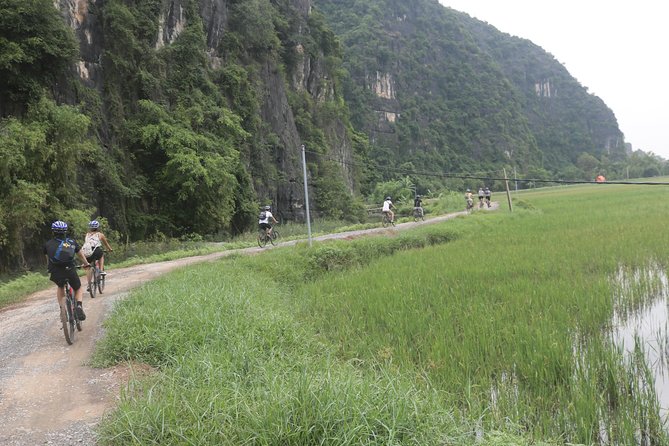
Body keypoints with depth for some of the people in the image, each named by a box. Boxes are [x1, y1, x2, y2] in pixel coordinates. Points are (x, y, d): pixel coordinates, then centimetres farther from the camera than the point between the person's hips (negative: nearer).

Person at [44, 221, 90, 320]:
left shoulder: (48, 244, 10)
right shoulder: (72, 242, 11)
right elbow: (81, 254, 23)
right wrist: (86, 264, 42)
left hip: (56, 273, 1)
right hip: (70, 271, -1)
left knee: (60, 287, 33)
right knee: (78, 289, 25)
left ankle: (62, 309, 18)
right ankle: (79, 306, -2)